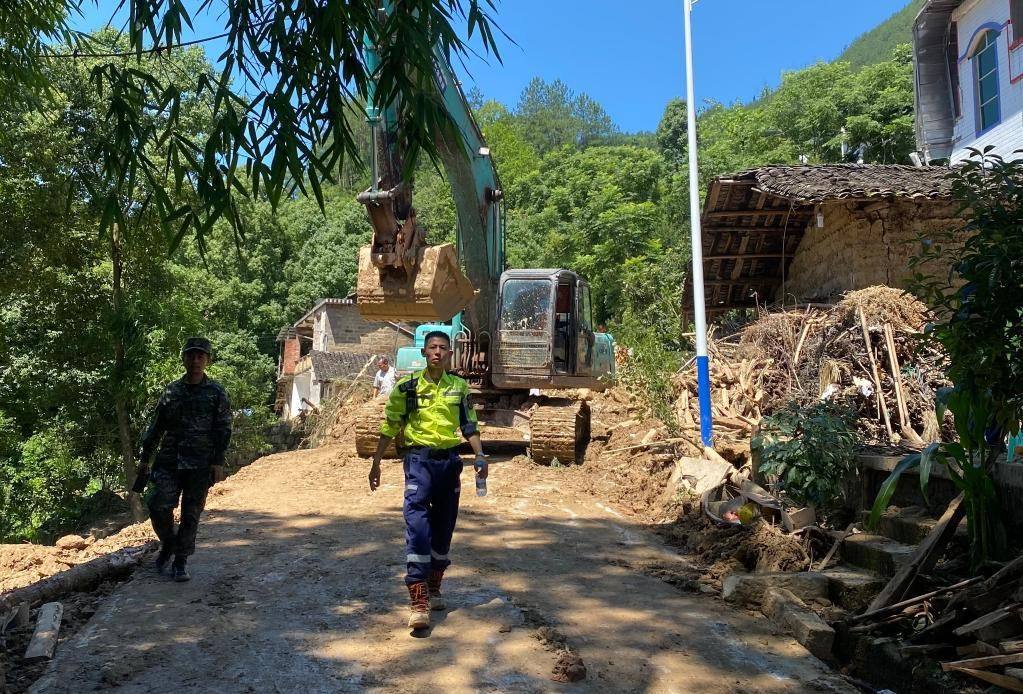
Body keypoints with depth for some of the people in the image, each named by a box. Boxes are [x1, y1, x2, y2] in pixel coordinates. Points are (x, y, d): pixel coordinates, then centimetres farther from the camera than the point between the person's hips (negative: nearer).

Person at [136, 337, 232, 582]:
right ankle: (168, 543, 19)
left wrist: (218, 462, -10)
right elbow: (156, 426, 15)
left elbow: (223, 430, -2)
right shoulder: (171, 390, 10)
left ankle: (180, 562, 16)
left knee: (191, 515, 3)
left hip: (200, 465, -2)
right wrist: (144, 457, 12)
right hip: (169, 460, 2)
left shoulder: (217, 392, 2)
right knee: (158, 504, -10)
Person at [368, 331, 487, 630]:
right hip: (419, 460, -3)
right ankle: (418, 601, -17)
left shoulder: (459, 387, 7)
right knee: (417, 523, -15)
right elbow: (389, 427, 3)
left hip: (449, 460, 3)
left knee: (444, 527, 10)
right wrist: (376, 463, 3)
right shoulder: (407, 386, -1)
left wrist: (480, 456, 1)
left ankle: (434, 588, 27)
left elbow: (469, 425, 12)